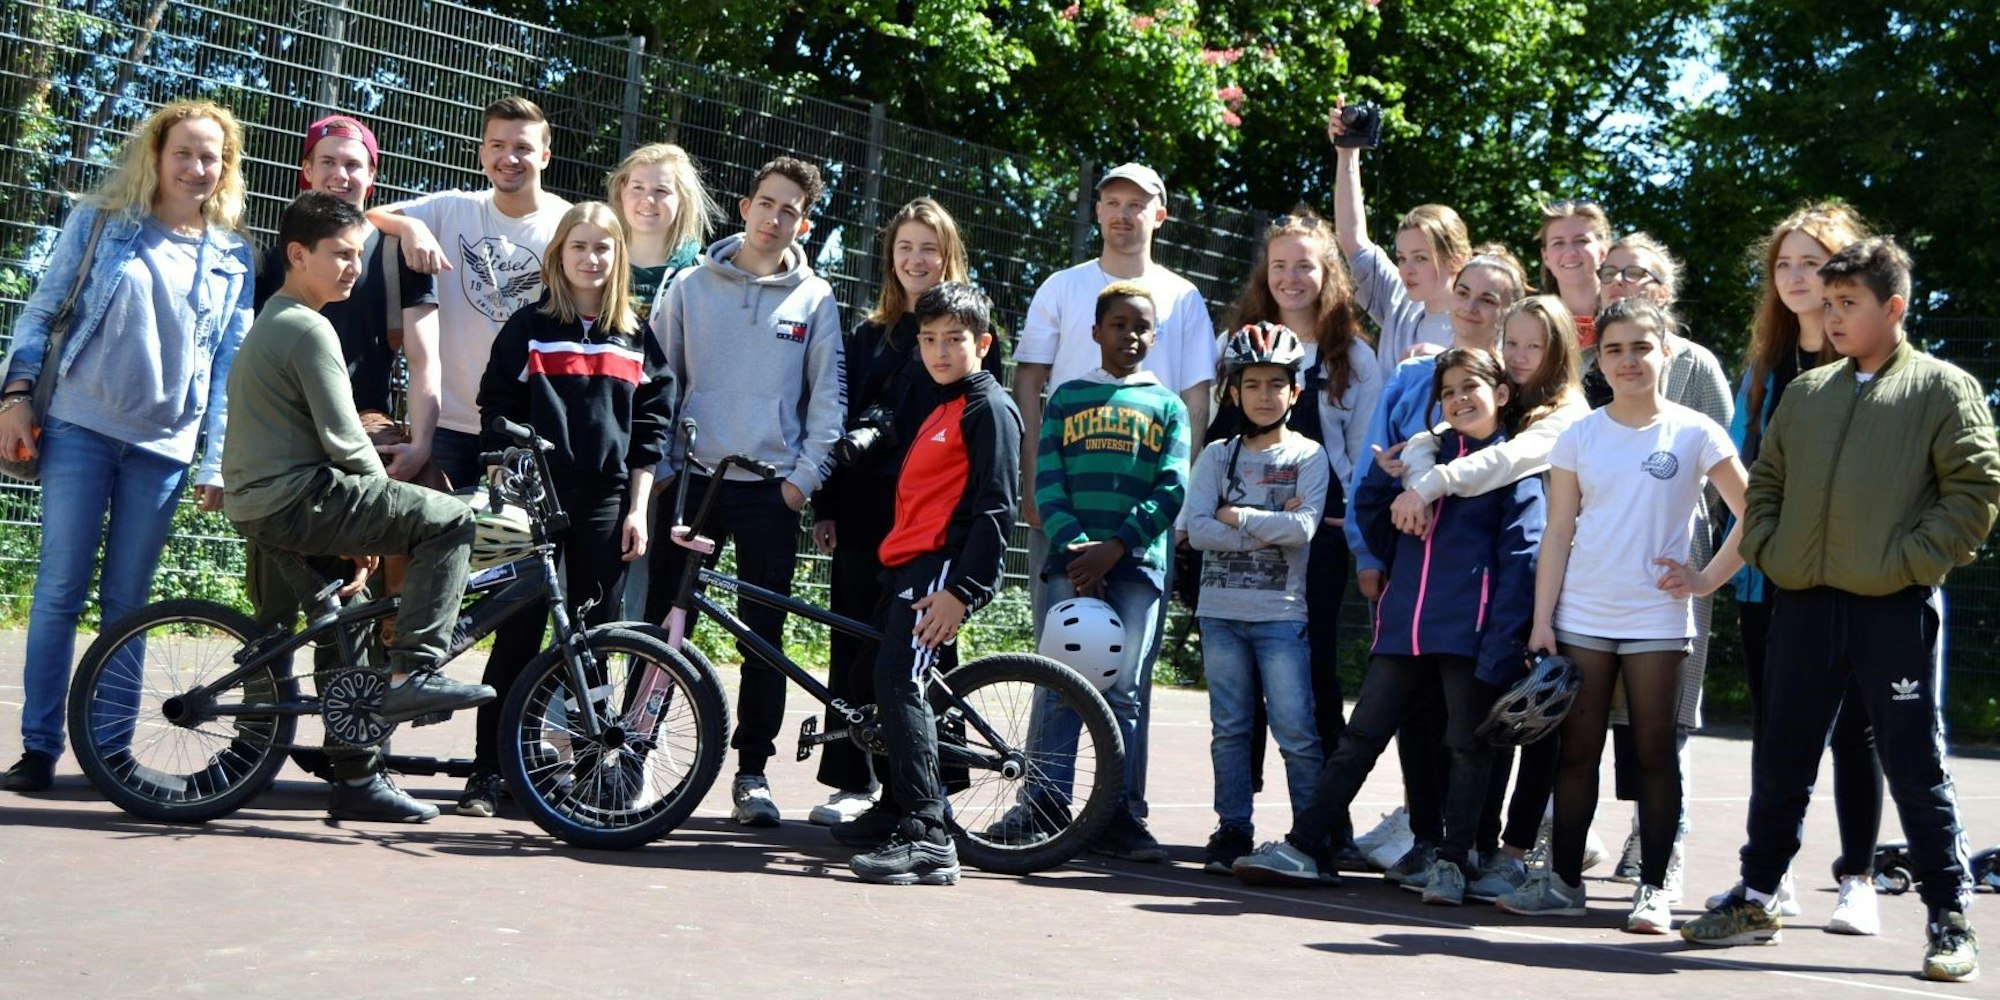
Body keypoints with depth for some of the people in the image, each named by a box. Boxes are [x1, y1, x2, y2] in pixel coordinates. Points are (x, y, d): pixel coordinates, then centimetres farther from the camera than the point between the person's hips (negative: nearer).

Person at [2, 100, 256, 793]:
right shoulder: (100, 223, 5)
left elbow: (230, 360, 7)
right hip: (80, 428, -1)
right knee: (60, 590, -3)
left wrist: (215, 460, 3)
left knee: (126, 602, 5)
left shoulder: (233, 255, 8)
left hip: (164, 446, 1)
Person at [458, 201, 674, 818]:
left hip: (606, 504, 2)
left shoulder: (635, 339, 12)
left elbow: (651, 428, 10)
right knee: (520, 635, -3)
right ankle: (487, 772, 3)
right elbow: (498, 414, 4)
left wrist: (638, 508, 3)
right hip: (537, 499, -2)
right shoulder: (529, 328, 6)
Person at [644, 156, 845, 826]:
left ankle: (752, 771, 11)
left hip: (771, 488, 0)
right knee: (662, 624, 3)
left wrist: (805, 476, -3)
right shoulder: (692, 286, 6)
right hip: (691, 478, 1)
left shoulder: (815, 299, 5)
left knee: (764, 634, 3)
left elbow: (827, 398, 6)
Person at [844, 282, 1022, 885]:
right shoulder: (941, 410, 24)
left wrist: (961, 590, -21)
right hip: (912, 564, 10)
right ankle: (897, 813, 30)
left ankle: (926, 839, -23)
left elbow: (996, 508, -14)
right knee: (899, 686, 15)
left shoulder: (990, 407, -6)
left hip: (942, 565, -10)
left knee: (898, 683, -20)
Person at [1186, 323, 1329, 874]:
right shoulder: (1217, 456, 9)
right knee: (1229, 729, 7)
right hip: (1221, 611, 3)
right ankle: (1233, 830, 14)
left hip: (1282, 614, -2)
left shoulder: (1308, 456, 3)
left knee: (1296, 731, -4)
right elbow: (1197, 529, -4)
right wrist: (1268, 527, -10)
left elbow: (1303, 526, -12)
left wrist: (1236, 516, -7)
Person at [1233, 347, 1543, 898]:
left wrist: (1500, 644, -16)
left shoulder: (1516, 465, 1)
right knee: (1359, 738, 4)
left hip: (1470, 631, -5)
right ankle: (1305, 847, 6)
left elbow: (1520, 558, -7)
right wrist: (1388, 469, 4)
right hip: (1405, 625, 5)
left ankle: (1453, 862, 13)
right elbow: (1371, 511, 23)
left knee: (1468, 747, 4)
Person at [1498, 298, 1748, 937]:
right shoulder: (1579, 436, 5)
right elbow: (1558, 534, 4)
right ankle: (1563, 882, 13)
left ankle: (1653, 890, 11)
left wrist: (1707, 579, -6)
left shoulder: (1694, 434, -1)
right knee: (1577, 751, 5)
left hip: (1657, 621, -2)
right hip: (1581, 619, 2)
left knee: (1655, 753, 3)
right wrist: (1542, 620, -1)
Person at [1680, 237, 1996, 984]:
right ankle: (1756, 900, 22)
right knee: (1781, 763, 11)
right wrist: (1767, 550, 4)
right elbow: (1764, 484, 19)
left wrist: (1909, 561, -13)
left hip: (1896, 611, -4)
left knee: (1916, 767, 0)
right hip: (1803, 606, 5)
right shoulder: (1806, 392, 13)